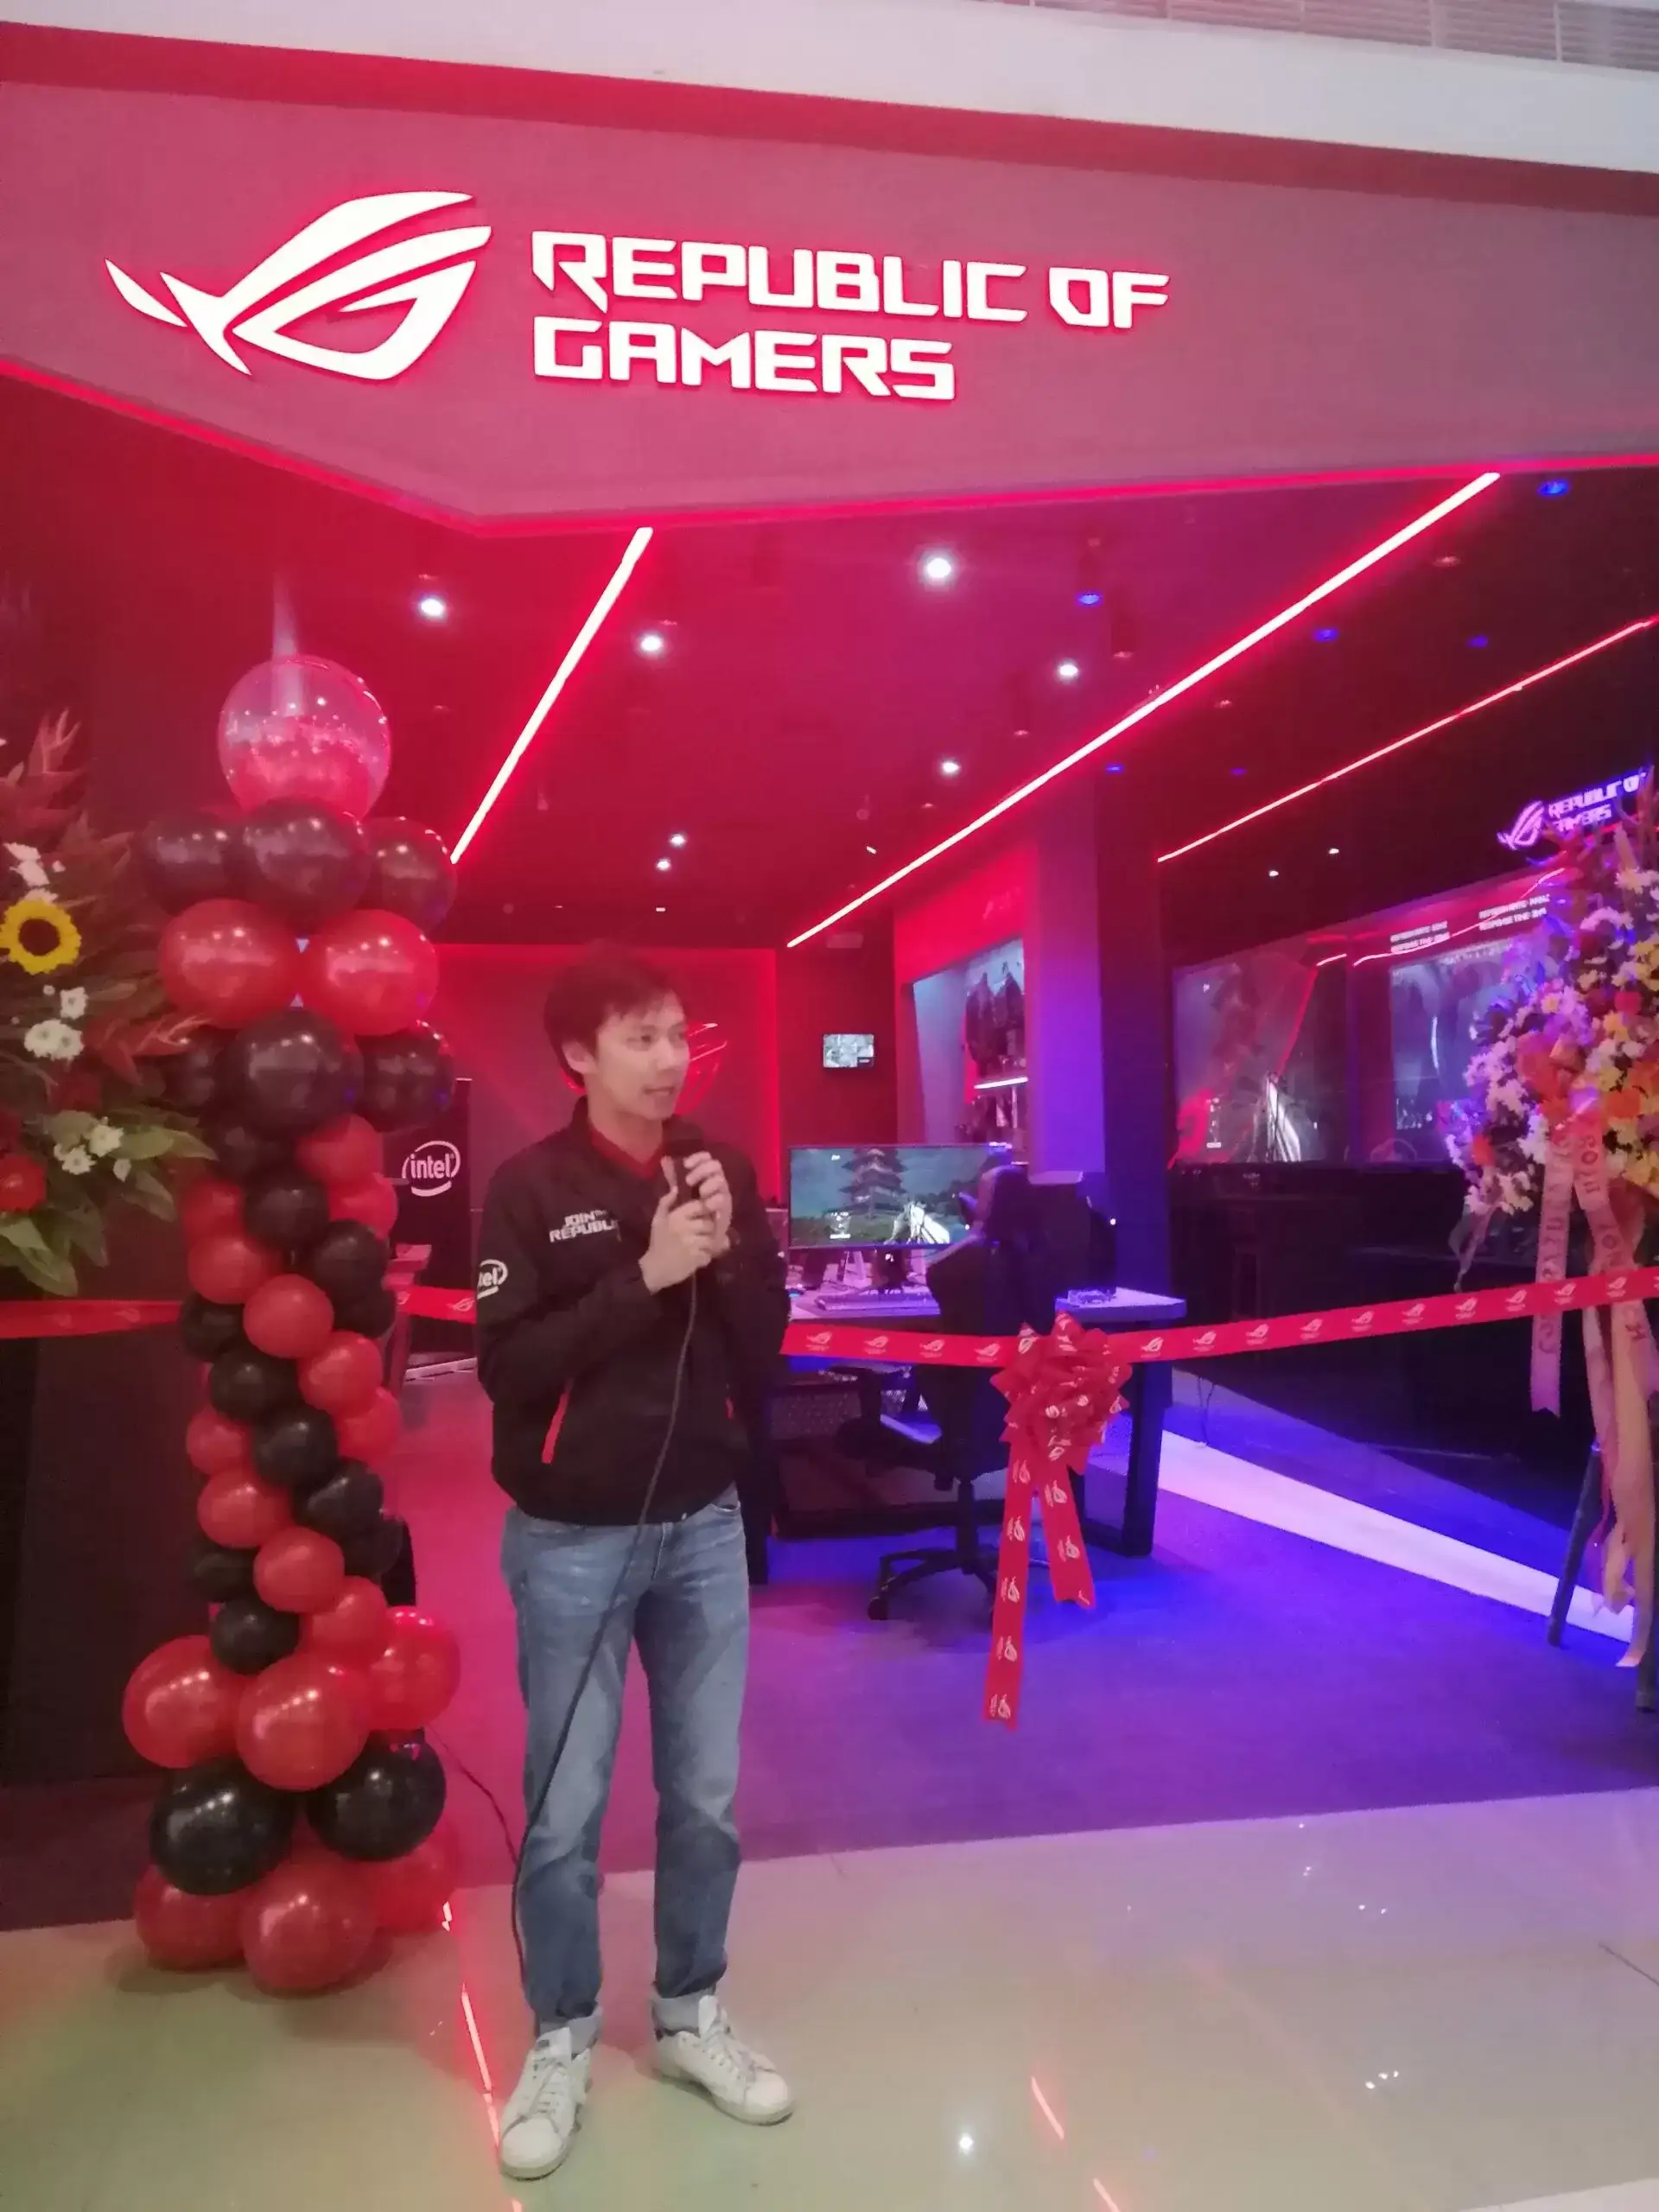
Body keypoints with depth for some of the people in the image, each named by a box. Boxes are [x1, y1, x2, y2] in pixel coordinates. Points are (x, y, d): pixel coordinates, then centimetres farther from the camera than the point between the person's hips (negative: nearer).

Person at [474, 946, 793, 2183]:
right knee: (565, 1811, 8)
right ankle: (562, 2040, 30)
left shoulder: (723, 1169, 1)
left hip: (703, 1525, 3)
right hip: (572, 1539, -3)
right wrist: (643, 1278, -22)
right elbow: (509, 1366, -16)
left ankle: (690, 2015, 35)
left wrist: (728, 1253, -15)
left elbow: (766, 1351, 2)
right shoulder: (532, 1189, -9)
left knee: (707, 1796, 13)